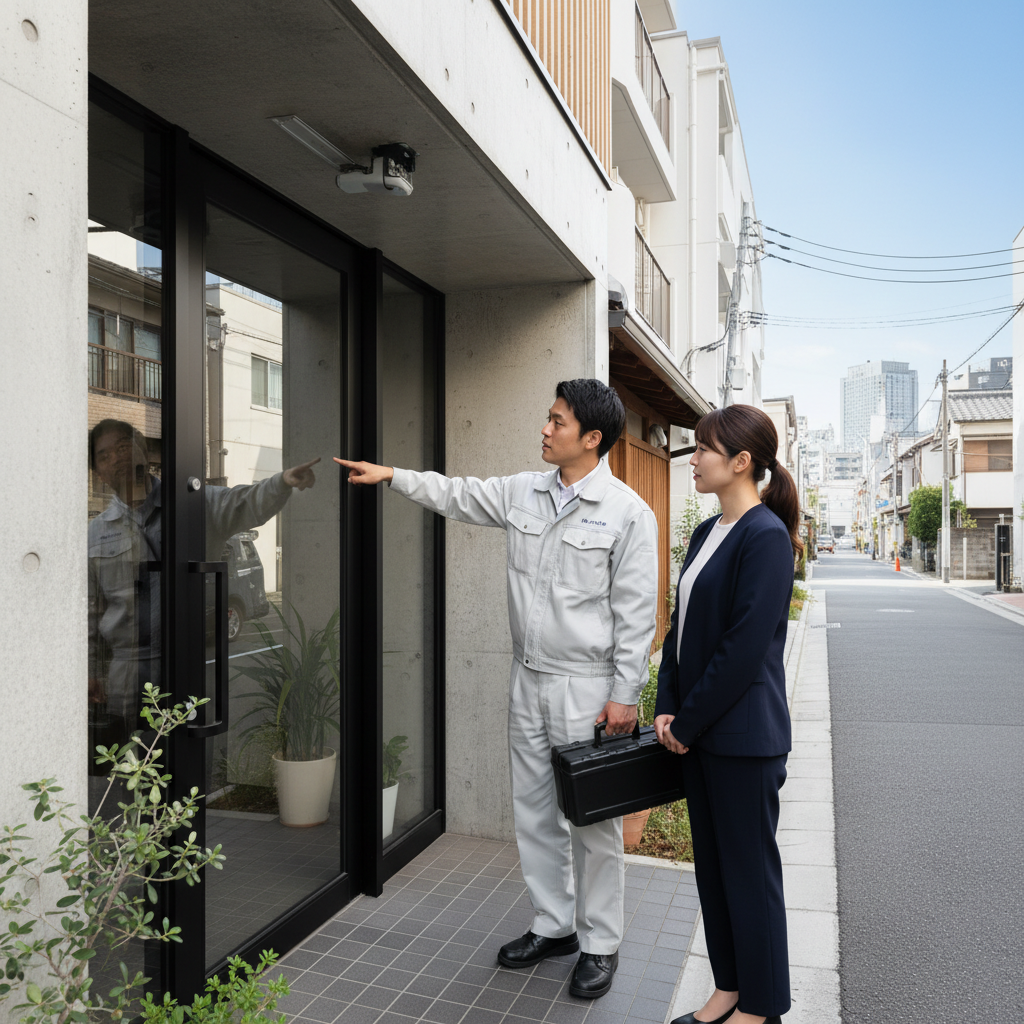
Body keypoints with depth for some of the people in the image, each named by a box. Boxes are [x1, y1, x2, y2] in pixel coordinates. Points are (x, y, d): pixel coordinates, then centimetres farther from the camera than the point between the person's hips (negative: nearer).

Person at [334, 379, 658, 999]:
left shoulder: (628, 512, -12)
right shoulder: (523, 493, 6)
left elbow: (636, 612, -12)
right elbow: (457, 495, 18)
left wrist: (625, 695, -13)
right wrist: (393, 476, 12)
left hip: (588, 687, -6)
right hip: (529, 680, 6)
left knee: (593, 821, 5)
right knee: (534, 811, 16)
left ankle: (599, 946, 25)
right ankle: (554, 926, 35)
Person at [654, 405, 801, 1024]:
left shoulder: (766, 535, -16)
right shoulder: (707, 533, 10)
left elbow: (745, 646, -20)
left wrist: (689, 719, -14)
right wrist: (667, 708, 3)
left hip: (744, 734, -8)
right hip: (699, 730, 8)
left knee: (749, 868, 7)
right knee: (711, 863, 17)